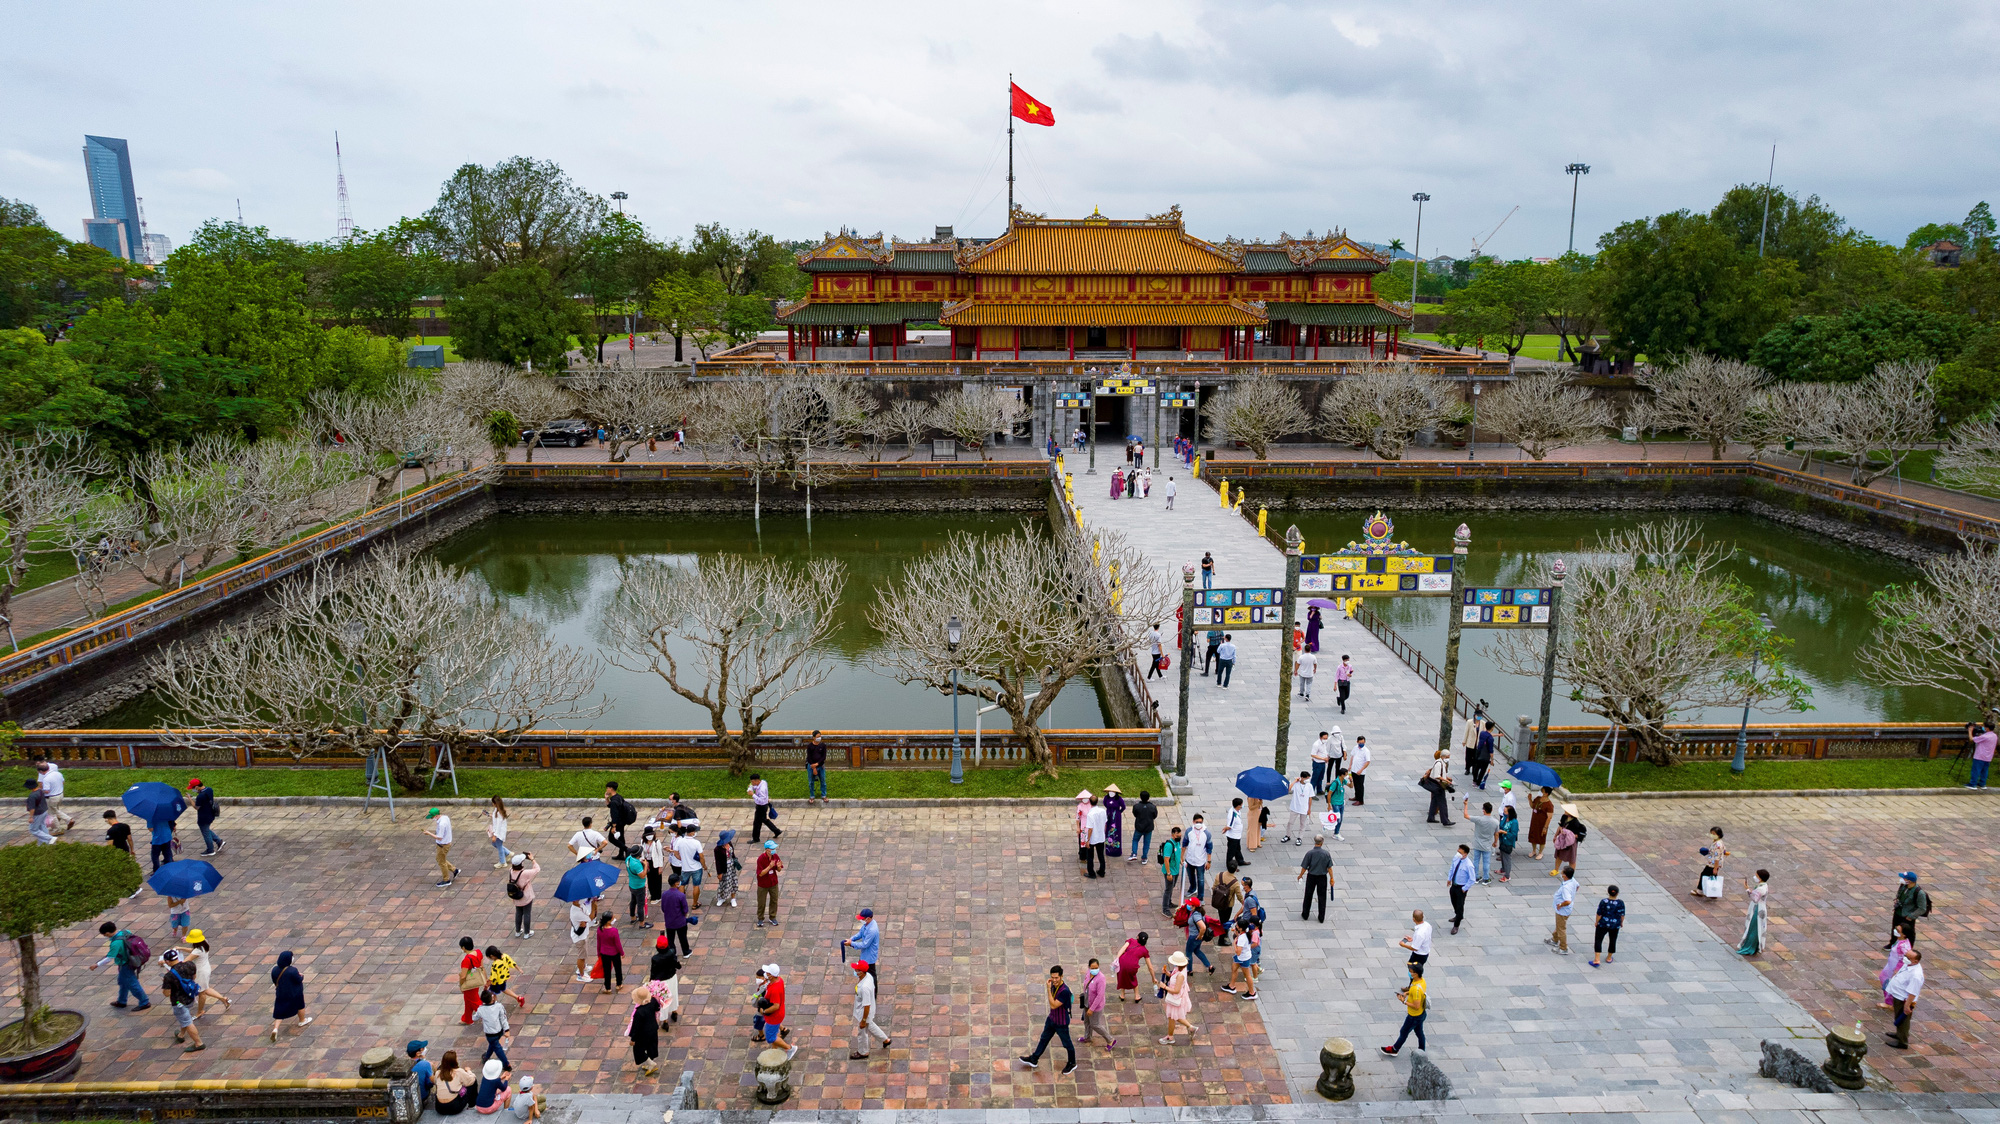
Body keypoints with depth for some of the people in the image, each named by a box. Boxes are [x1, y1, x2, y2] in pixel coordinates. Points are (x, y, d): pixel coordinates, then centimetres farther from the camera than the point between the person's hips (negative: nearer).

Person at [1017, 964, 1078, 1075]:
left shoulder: (1064, 991, -35)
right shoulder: (1053, 985, -9)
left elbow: (1053, 1005, -35)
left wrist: (1048, 989, -36)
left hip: (1061, 1023, -8)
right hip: (1051, 1019, 8)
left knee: (1067, 1044, 14)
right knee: (1044, 1039, 23)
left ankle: (1072, 1063, 38)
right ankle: (1034, 1059, 40)